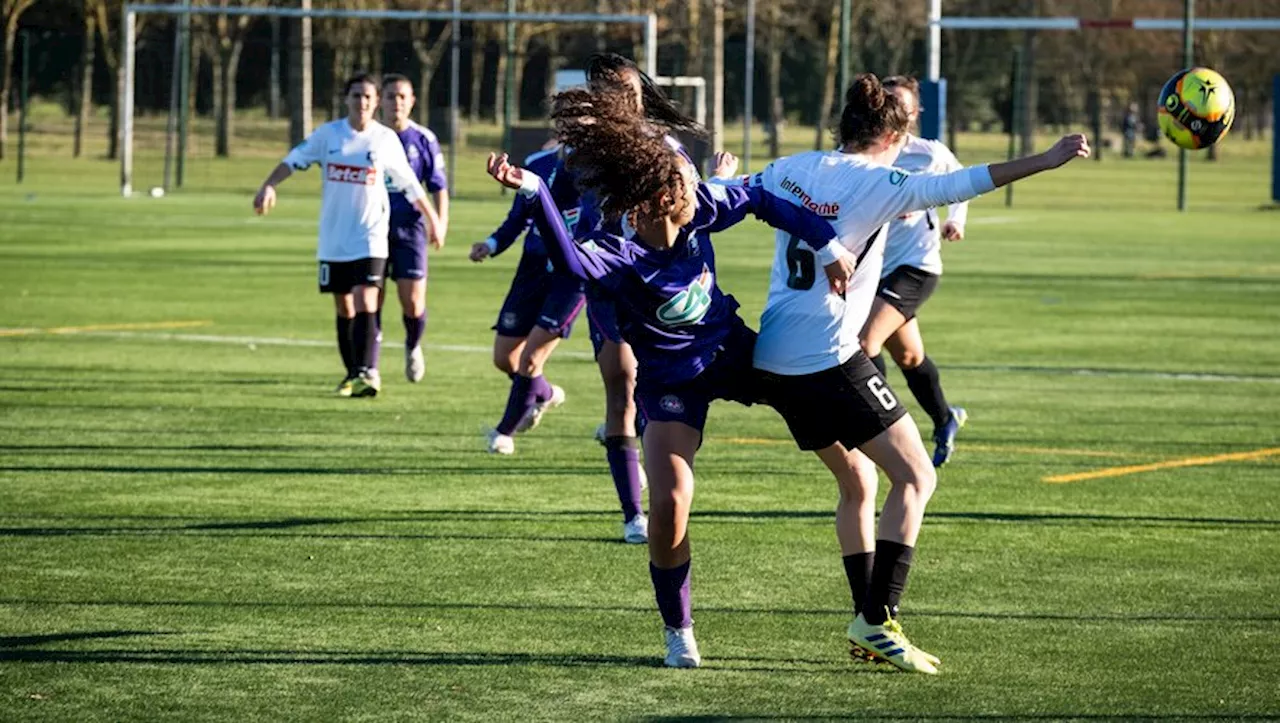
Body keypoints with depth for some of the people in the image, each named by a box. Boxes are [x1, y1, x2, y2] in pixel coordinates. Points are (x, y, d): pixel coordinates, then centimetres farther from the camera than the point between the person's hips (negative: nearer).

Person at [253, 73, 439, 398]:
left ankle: (367, 372, -22)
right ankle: (352, 373, 20)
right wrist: (269, 186, -17)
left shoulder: (386, 139, 0)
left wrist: (431, 216, 16)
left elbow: (409, 183, 9)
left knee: (365, 304, -17)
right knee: (344, 309, 10)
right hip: (334, 238, 3)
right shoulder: (329, 134, 2)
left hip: (370, 236, -2)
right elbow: (294, 160, -1)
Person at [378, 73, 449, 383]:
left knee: (413, 303, -4)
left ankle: (413, 346, 28)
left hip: (409, 229, 0)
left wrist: (440, 221, -9)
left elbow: (438, 186, 5)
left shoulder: (423, 139, 2)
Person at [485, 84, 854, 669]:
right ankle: (678, 630, 6)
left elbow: (760, 200, 1)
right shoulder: (619, 250, -32)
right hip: (672, 382, -6)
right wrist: (534, 193, -70)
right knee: (669, 504, -17)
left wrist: (826, 246, -2)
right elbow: (573, 261, -55)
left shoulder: (698, 210, -17)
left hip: (733, 352, 6)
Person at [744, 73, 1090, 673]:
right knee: (915, 477, -1)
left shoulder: (792, 169, 9)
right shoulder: (876, 183, -10)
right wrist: (1046, 160, -21)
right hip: (830, 360, -8)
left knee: (856, 483, 20)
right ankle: (878, 619, -10)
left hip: (773, 362, 8)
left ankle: (866, 623, 17)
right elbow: (964, 183, -20)